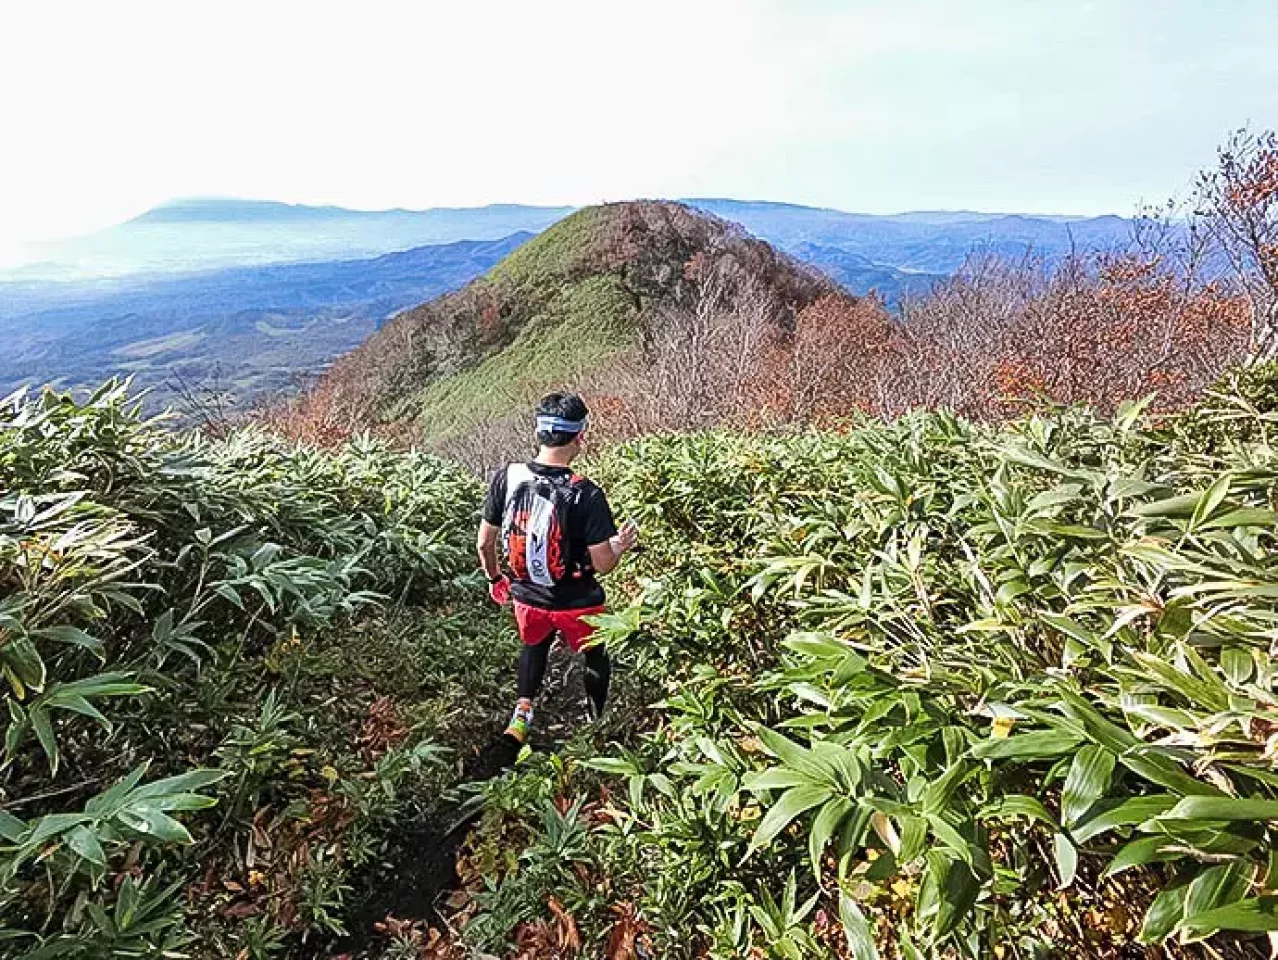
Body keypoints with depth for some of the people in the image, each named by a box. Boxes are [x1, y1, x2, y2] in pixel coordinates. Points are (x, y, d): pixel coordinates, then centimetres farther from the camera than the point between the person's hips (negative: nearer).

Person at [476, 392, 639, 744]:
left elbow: (485, 544, -5)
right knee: (595, 658, 28)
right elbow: (603, 564, -21)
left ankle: (522, 713, 29)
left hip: (527, 597, 3)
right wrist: (620, 545, 1)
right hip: (577, 604, -3)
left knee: (534, 646, 36)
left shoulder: (505, 478, -16)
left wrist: (495, 579, 14)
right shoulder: (586, 495, -27)